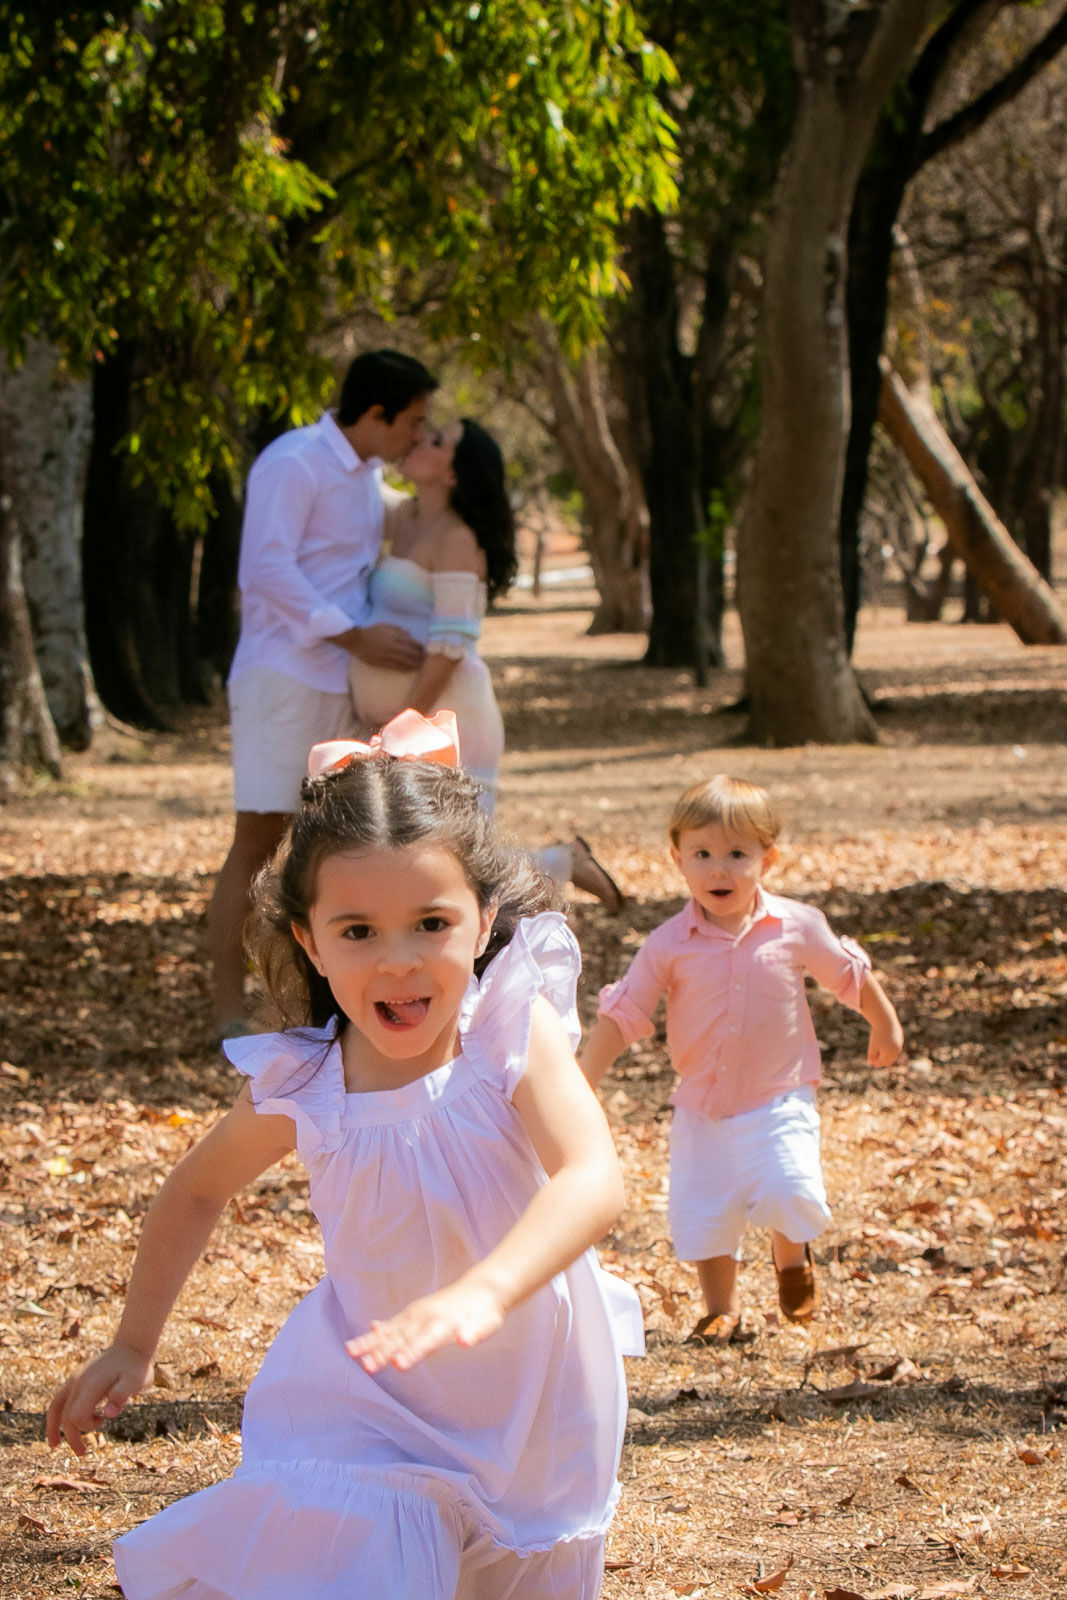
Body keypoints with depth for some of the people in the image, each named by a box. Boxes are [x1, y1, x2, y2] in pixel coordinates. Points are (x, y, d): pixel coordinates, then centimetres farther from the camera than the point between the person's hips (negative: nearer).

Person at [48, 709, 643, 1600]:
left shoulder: (515, 1035, -24)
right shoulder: (301, 1091, -16)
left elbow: (595, 1182, -40)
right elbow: (197, 1193, 5)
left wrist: (483, 1294, -57)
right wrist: (133, 1349, 10)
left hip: (530, 1398, 0)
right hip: (373, 1411, 0)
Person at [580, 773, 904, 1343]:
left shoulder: (796, 927, -8)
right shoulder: (669, 944, -8)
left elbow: (850, 973, 9)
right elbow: (621, 1013, -5)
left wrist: (885, 1024, 22)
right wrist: (582, 1087, -10)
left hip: (780, 1101, -2)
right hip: (702, 1109, 2)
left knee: (789, 1192, -20)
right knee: (702, 1214, 2)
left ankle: (792, 1258, 13)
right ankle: (723, 1308, 25)